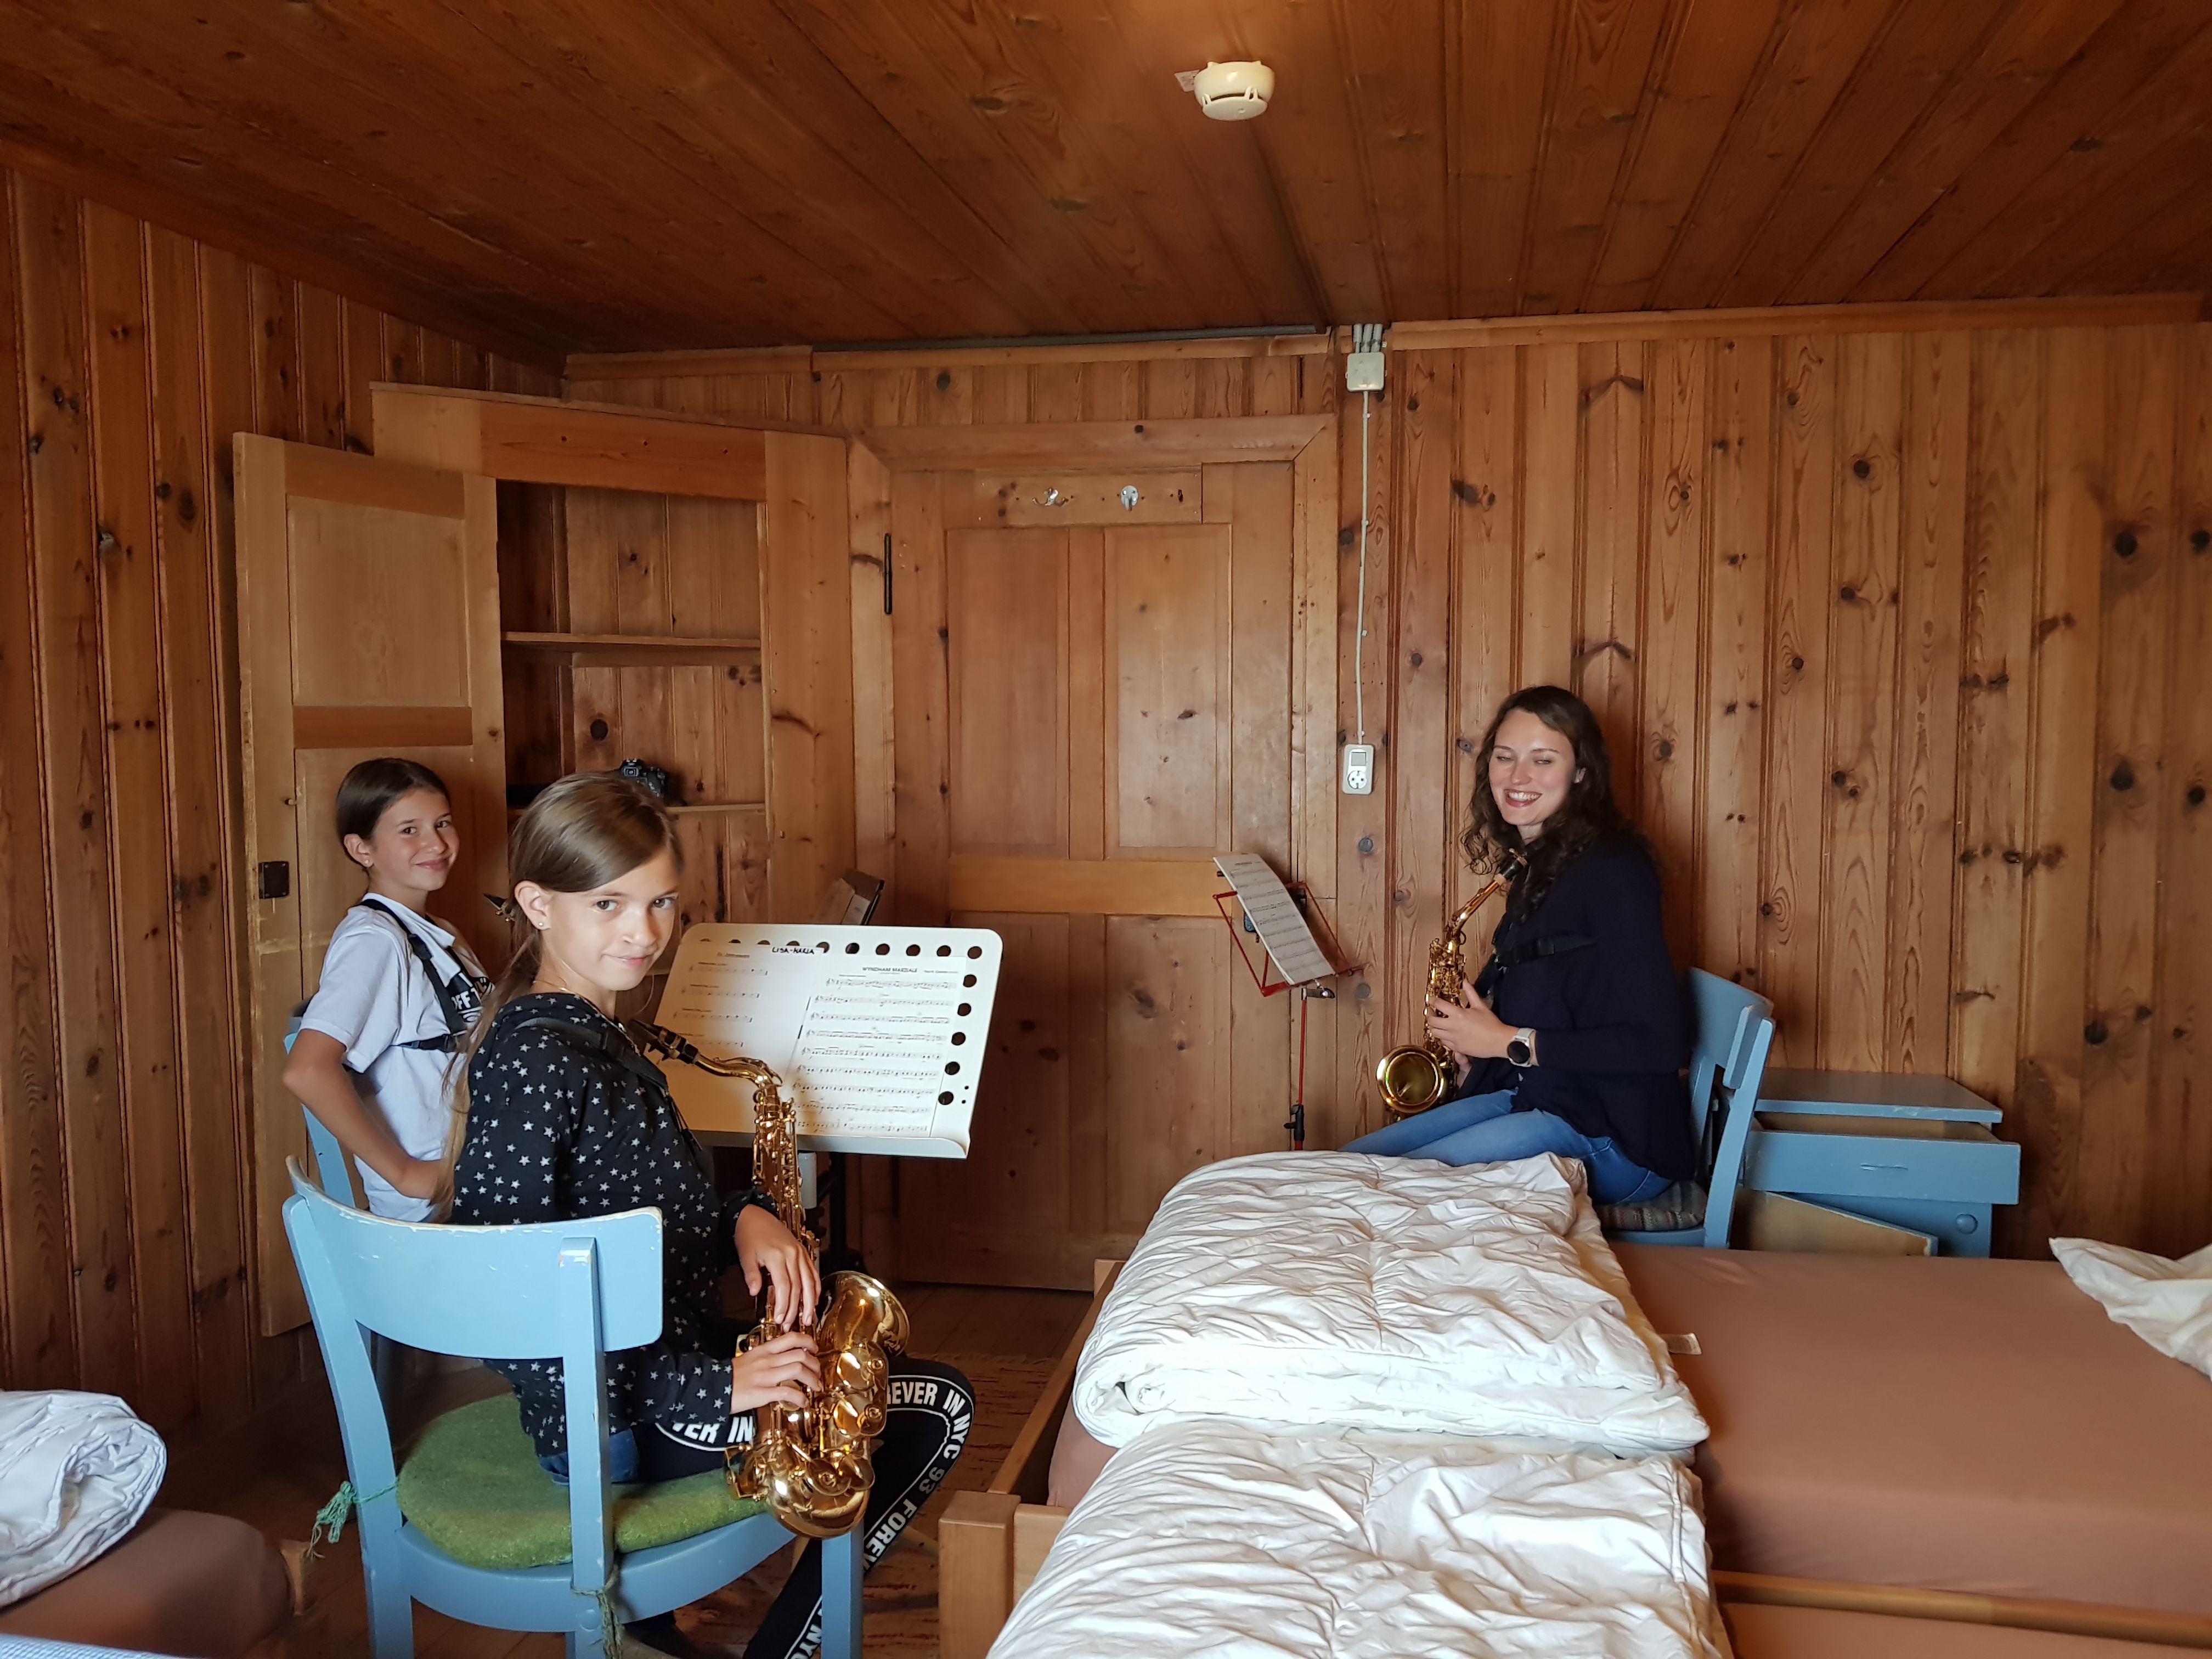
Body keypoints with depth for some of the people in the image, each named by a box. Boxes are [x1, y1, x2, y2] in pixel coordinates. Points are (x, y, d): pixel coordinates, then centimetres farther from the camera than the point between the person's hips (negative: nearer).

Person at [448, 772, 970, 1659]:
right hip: (615, 1419, -9)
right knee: (940, 1404, -2)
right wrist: (708, 1387, -27)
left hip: (653, 1370, 9)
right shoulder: (532, 1060, -21)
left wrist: (743, 1220, -7)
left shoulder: (596, 1038, 8)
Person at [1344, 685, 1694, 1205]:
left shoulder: (1611, 870, -15)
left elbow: (1659, 1043, -20)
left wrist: (1509, 1043, -15)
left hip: (1612, 1138, -8)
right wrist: (1473, 1034, 1)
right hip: (1526, 1099, 8)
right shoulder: (1536, 866, 11)